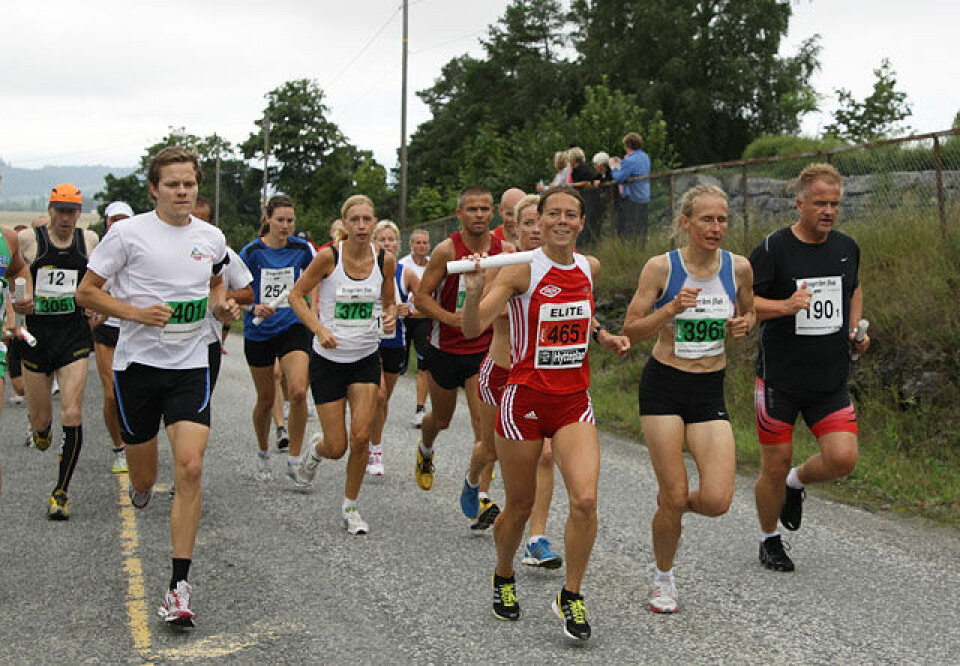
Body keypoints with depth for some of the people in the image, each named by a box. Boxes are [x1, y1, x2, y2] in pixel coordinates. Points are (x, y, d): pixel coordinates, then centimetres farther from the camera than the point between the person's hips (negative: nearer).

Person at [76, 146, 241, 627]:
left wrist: (223, 306, 1)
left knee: (190, 469, -14)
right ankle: (141, 486, 51)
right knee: (143, 481, 10)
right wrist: (138, 313, -17)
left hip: (190, 367, 2)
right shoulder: (128, 233, -7)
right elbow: (86, 291, -3)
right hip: (137, 364, -2)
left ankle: (179, 585, -8)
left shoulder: (211, 238, 5)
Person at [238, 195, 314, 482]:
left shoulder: (301, 248, -2)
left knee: (298, 392, -20)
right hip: (259, 332, 0)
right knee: (266, 399, 10)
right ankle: (263, 453, 36)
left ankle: (294, 461, -8)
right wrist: (253, 308, -20)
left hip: (293, 327, 0)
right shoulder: (251, 252, -7)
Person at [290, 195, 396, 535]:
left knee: (361, 437, -10)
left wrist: (390, 316, -10)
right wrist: (319, 329, -17)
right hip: (328, 358, -2)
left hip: (367, 358, 2)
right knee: (337, 447, 0)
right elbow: (296, 295, -3)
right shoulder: (328, 257, -12)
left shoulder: (385, 260, -3)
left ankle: (350, 506, 13)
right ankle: (315, 449, 38)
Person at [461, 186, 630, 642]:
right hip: (525, 399, -3)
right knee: (519, 507, 10)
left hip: (574, 402, 3)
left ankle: (570, 596, 5)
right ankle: (503, 578, 40)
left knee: (585, 501, -15)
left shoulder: (589, 268, 5)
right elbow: (472, 329, -21)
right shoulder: (522, 269, -11)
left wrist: (605, 338, 11)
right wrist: (474, 291, -39)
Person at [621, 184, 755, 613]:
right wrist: (671, 309, -24)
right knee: (675, 497, -3)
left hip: (711, 390, 3)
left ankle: (672, 502, 25)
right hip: (663, 387, -3)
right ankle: (663, 579, 23)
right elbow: (630, 331, -7)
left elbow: (749, 313, 18)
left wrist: (744, 324, -6)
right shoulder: (661, 267, -9)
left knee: (716, 501, -11)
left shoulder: (739, 268, -1)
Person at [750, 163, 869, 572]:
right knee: (775, 467, 3)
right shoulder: (772, 249, -10)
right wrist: (786, 305, -27)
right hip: (780, 378, -4)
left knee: (843, 458, -11)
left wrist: (856, 328, 9)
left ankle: (797, 482, 22)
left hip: (831, 379, 4)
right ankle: (769, 539, 29)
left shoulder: (847, 247, 6)